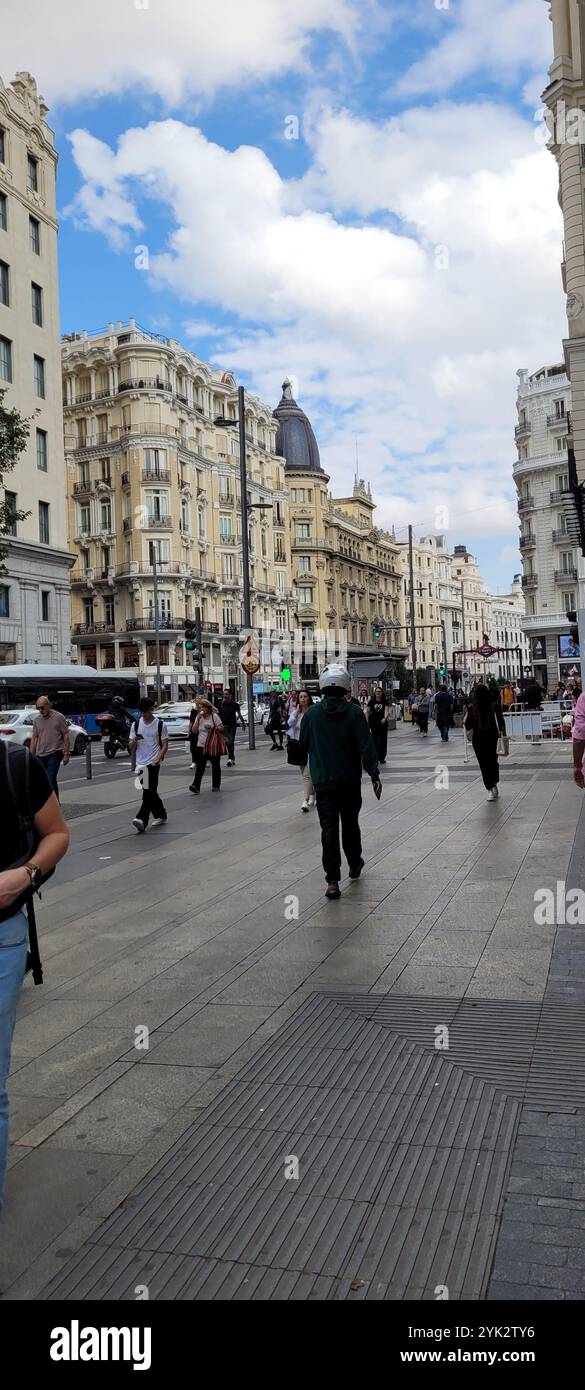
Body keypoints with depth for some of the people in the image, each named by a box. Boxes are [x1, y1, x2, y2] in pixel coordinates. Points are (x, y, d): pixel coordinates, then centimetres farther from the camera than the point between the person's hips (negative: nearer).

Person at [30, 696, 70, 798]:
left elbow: (66, 736, -2)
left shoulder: (59, 717, -3)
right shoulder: (37, 719, 11)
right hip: (40, 755, 5)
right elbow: (34, 738, 14)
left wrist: (66, 754, -7)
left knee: (51, 779, -15)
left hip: (55, 753, -5)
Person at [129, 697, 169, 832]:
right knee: (151, 792, 12)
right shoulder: (136, 724, 8)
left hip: (153, 763, -5)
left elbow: (165, 745, -2)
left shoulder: (160, 725, -2)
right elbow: (131, 747, 9)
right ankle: (161, 816, 26)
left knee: (148, 792, -14)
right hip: (141, 763, 5)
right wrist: (134, 741, -15)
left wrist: (159, 758, -19)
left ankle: (142, 820, -21)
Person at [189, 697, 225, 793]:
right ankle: (196, 786, -13)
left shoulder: (214, 716, -4)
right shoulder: (198, 717, 8)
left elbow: (221, 728, -5)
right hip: (201, 745, 3)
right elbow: (194, 731, 0)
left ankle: (216, 785, 19)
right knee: (200, 767, -6)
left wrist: (212, 727, -20)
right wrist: (198, 719, -9)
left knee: (215, 765, 8)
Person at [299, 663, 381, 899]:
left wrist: (308, 767, 27)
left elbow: (303, 746, 7)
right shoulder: (354, 712, -8)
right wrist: (374, 774, -7)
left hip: (323, 781, 0)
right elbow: (366, 746, -11)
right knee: (350, 823, 18)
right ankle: (354, 865, 36)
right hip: (350, 781, 0)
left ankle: (332, 880, -7)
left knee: (329, 828, 0)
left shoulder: (311, 714, -4)